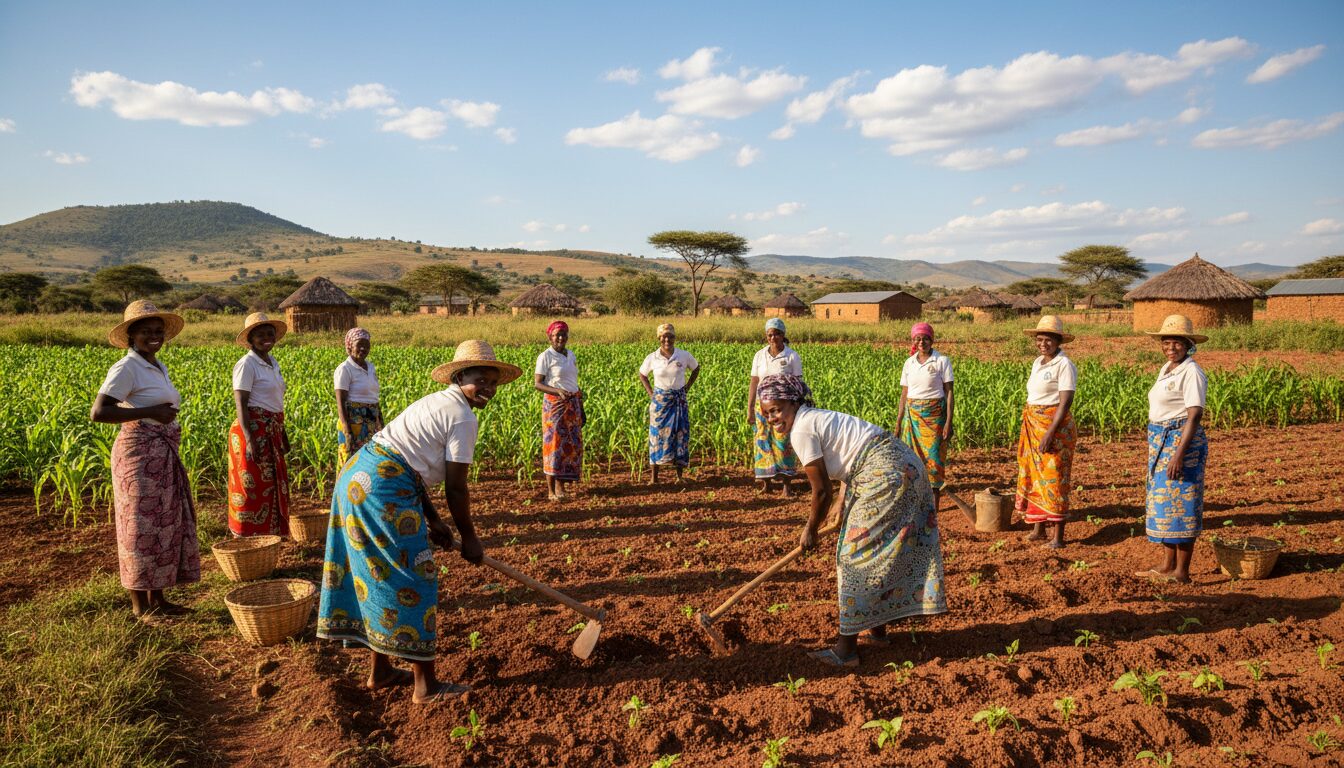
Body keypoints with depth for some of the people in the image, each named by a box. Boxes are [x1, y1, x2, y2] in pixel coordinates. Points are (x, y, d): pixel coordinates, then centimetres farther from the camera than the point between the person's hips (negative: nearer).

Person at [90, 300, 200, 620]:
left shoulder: (158, 367, 13)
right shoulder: (126, 368, -12)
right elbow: (98, 413, -20)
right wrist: (150, 412, -21)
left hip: (164, 455, 9)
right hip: (139, 453, -9)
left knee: (166, 524, 12)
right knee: (142, 527, -1)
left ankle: (158, 598, 23)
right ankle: (140, 605, 11)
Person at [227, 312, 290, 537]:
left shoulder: (273, 363, 14)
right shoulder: (246, 364, -11)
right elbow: (241, 405, -17)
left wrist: (283, 434, 23)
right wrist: (249, 440, -25)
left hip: (272, 433, 9)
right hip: (254, 430, -9)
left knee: (272, 485, 13)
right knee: (253, 486, -4)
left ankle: (269, 534, 23)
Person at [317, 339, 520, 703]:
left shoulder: (435, 402, 20)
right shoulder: (463, 418, -8)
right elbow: (455, 488, -8)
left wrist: (433, 520, 21)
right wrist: (469, 539, 5)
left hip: (356, 474, 10)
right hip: (383, 487, -10)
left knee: (378, 575, 19)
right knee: (412, 580, 0)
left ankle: (379, 670, 33)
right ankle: (425, 686, 11)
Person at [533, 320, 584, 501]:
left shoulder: (571, 354, 11)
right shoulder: (545, 356, -8)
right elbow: (537, 384, -12)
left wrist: (581, 408, 15)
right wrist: (558, 391, -27)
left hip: (573, 405, 7)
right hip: (554, 405, -6)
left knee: (572, 444, 7)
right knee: (554, 444, -5)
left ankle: (561, 486, 18)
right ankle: (551, 491, 1)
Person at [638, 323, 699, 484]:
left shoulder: (684, 356, -5)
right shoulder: (652, 358, -5)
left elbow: (696, 369, 13)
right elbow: (642, 374, 13)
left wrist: (687, 388, 4)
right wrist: (650, 393, 2)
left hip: (679, 401, 1)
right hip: (660, 400, 0)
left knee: (680, 435, 2)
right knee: (658, 435, 0)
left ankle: (679, 476, 12)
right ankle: (654, 477, 6)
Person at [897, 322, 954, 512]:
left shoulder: (942, 361, -3)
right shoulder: (909, 363, 8)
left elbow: (949, 393, -4)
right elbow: (904, 395, 11)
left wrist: (948, 422, -11)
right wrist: (898, 423, 7)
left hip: (934, 415, -4)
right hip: (912, 415, 4)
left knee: (933, 457, -4)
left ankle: (934, 505, 5)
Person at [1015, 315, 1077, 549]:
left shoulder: (1064, 365, -12)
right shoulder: (1037, 363, 12)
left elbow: (1066, 401, -18)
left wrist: (1049, 434, -22)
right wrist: (1026, 429, 11)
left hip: (1055, 426, -8)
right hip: (1032, 425, 8)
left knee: (1053, 479, -5)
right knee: (1034, 476, 10)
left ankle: (1057, 536, 1)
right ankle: (1038, 529, 19)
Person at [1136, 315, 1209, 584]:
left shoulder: (1191, 372, -14)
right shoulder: (1166, 369, 13)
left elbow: (1195, 415, -20)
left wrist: (1179, 454, -26)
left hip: (1181, 440, -9)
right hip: (1160, 441, 10)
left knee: (1179, 504, -4)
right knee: (1163, 502, 13)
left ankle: (1182, 572, 4)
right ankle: (1167, 566, 23)